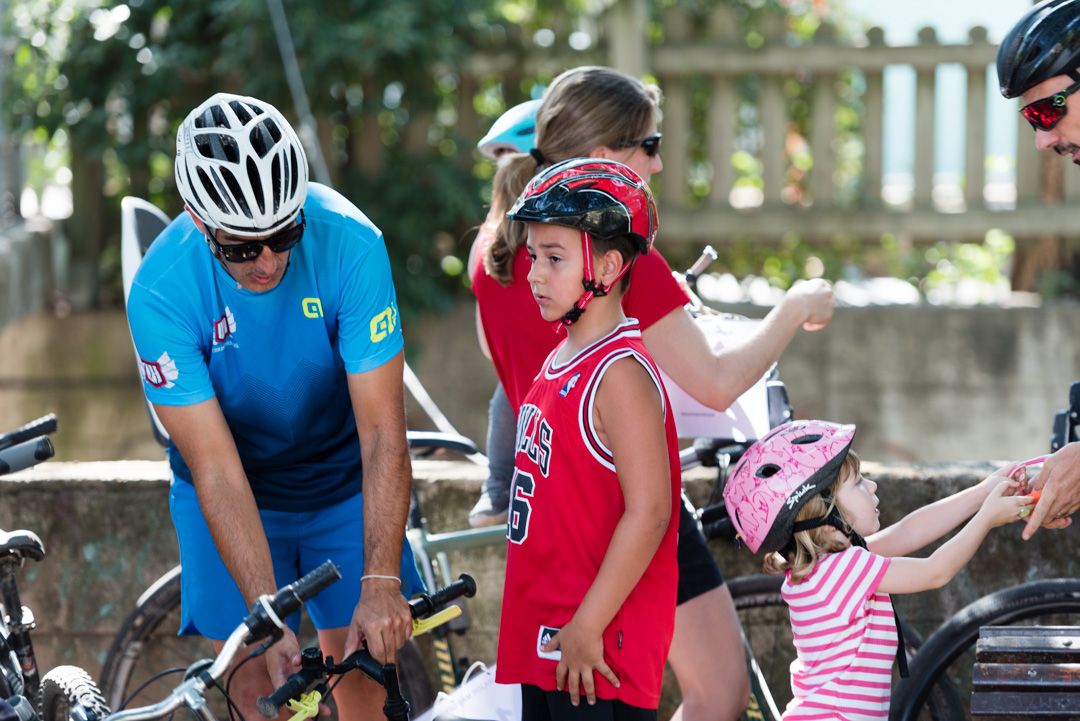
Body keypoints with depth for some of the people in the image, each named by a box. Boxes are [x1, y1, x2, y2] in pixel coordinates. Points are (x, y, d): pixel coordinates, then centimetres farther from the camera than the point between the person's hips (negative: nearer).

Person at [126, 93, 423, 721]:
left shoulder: (350, 244, -26)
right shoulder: (161, 291, -27)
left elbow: (383, 431, -26)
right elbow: (217, 473, -26)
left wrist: (381, 584, -35)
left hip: (343, 488, 1)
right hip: (234, 500, 0)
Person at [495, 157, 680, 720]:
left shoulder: (620, 374, -15)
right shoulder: (560, 362, 14)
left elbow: (648, 511, -22)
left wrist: (586, 626, -21)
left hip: (596, 650, -10)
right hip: (546, 636, 10)